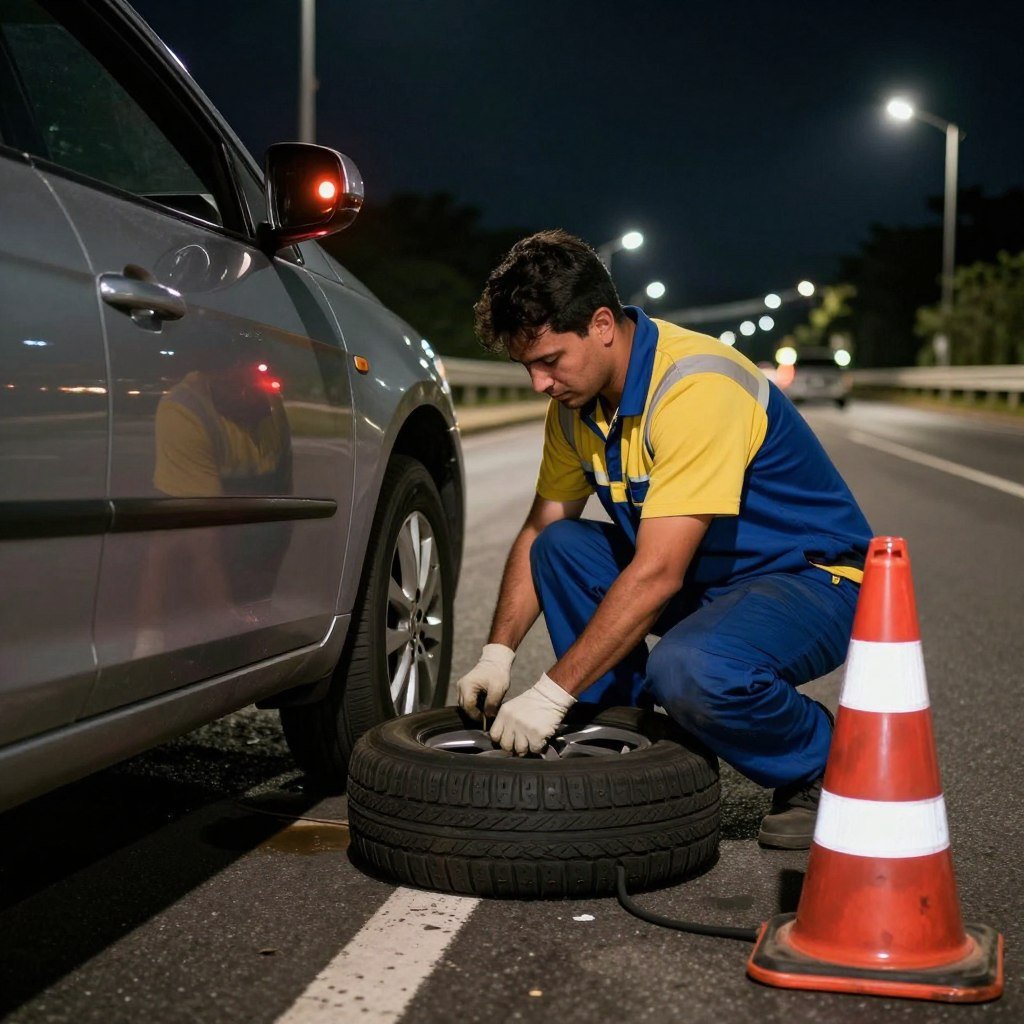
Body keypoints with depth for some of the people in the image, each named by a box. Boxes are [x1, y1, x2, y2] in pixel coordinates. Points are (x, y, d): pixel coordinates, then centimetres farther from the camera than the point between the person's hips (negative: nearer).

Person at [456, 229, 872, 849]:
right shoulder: (577, 400, -2)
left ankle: (824, 764, -4)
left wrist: (554, 693, -30)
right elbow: (539, 531, 7)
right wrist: (498, 655, -5)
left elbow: (656, 574, -32)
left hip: (817, 581, -8)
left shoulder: (696, 386, -28)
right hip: (708, 580, 8)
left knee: (689, 670, -35)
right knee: (561, 547, -5)